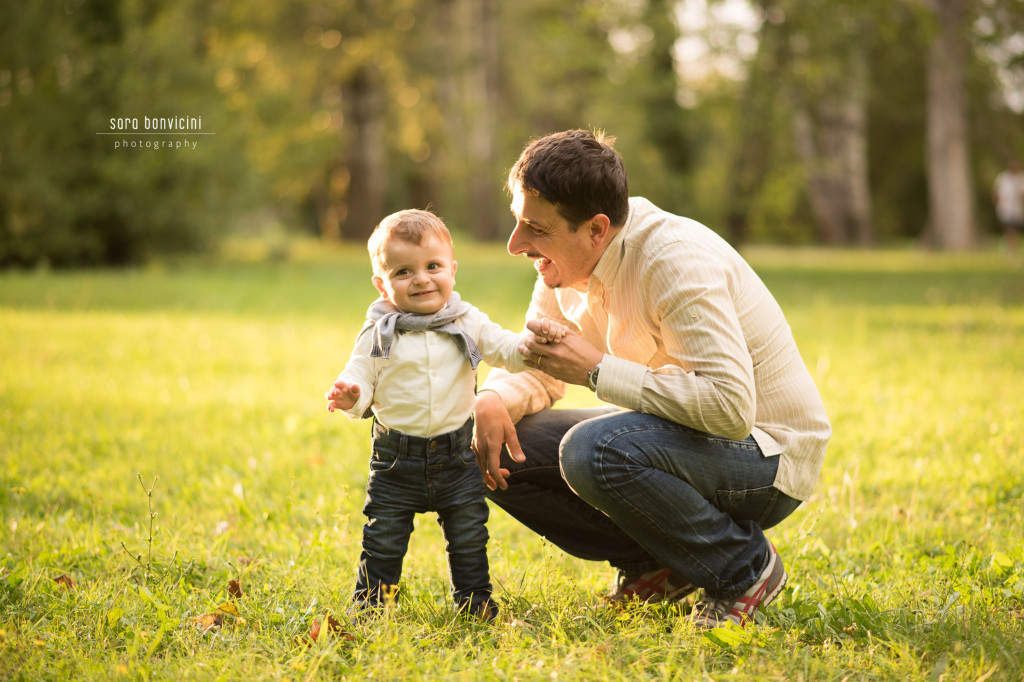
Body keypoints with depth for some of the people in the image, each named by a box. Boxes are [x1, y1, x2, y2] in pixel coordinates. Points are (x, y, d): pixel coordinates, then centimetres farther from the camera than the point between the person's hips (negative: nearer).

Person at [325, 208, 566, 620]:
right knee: (384, 537, 7)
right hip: (396, 457, -1)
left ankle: (474, 599, 26)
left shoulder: (468, 324, 1)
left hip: (456, 454, 1)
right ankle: (370, 600, 23)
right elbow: (361, 374, -5)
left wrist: (535, 340, -16)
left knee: (469, 536, 9)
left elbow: (507, 351, 5)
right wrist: (350, 394, -29)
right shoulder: (379, 334, -5)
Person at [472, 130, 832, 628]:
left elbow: (731, 405, -36)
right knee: (503, 451, -4)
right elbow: (536, 370, 12)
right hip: (676, 434, 8)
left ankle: (744, 570, -10)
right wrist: (493, 401, -13)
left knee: (594, 451, -34)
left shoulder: (677, 260, -27)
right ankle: (656, 566, 7)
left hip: (766, 455, -8)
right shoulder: (567, 264, -2)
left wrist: (597, 370, -31)